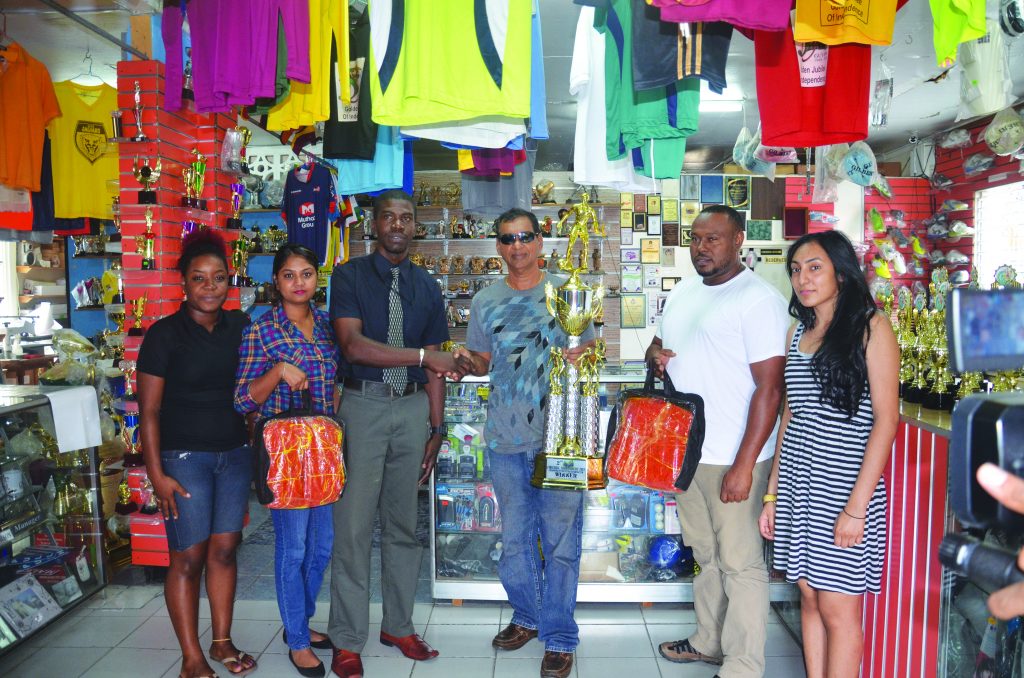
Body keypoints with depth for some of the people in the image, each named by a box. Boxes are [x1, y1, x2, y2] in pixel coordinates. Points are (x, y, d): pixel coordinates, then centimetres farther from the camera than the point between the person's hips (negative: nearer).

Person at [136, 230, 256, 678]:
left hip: (234, 454, 4)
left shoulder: (239, 326, 5)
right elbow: (149, 411, -7)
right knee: (188, 557, 2)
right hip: (184, 457, -4)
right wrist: (157, 475, -11)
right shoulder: (164, 334, -7)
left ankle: (222, 642, 26)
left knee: (224, 549, 11)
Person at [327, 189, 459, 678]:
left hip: (413, 408, 4)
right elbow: (354, 345, -14)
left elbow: (435, 366, 11)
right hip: (363, 404, -4)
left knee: (403, 523, 12)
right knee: (354, 523, 0)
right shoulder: (350, 276, 0)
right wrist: (422, 355, -17)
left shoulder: (426, 287, 12)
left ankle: (398, 626, 27)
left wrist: (436, 427, 6)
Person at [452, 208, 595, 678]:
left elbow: (587, 352, 5)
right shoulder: (485, 302, 8)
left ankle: (559, 637, 18)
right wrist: (467, 362, -6)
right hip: (505, 440, 3)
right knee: (514, 536, 15)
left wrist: (578, 361, -17)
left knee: (560, 539, 3)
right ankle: (527, 616, 36)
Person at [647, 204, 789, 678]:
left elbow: (769, 388, -17)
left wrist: (744, 465, -20)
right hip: (684, 449, 8)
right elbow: (660, 342, 25)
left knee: (739, 563, 3)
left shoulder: (758, 299, -13)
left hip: (732, 457, -7)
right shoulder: (683, 292, 11)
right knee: (704, 553, 20)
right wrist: (655, 353, -1)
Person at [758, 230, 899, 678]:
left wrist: (857, 506, -16)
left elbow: (886, 420, -11)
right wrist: (772, 494, 12)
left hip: (843, 486, -6)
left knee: (838, 610, 2)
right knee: (809, 596, 13)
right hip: (796, 481, 6)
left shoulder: (871, 327, -7)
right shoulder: (798, 332, 11)